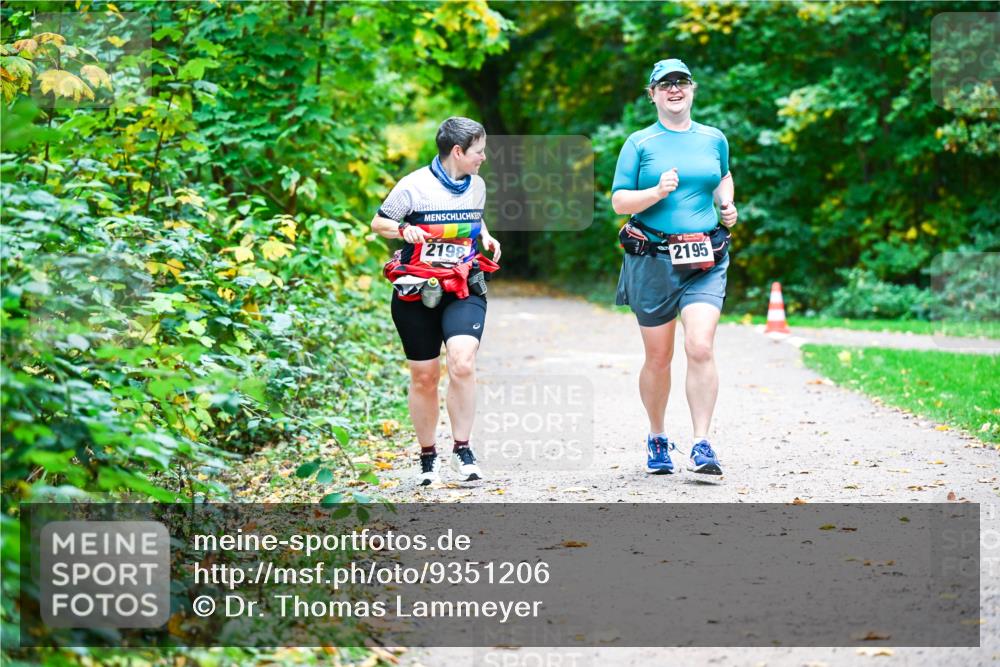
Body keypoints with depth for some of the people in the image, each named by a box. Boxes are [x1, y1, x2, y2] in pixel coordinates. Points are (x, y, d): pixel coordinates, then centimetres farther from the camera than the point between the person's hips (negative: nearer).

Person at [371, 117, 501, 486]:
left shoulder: (477, 185, 8)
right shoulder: (415, 186, -8)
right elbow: (378, 223, 1)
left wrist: (486, 237, 7)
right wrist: (403, 229, -19)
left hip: (463, 289, 3)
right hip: (417, 292, -2)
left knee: (462, 363, -20)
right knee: (424, 376, 5)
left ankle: (462, 449, -10)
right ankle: (428, 456, 21)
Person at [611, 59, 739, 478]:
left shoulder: (714, 140, 11)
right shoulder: (639, 143, 2)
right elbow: (619, 202, -2)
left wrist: (727, 206, 11)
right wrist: (657, 192, -18)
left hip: (705, 262, 1)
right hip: (652, 260, -1)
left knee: (700, 348, -16)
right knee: (658, 357, 7)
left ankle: (701, 446, -13)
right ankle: (657, 440, 27)